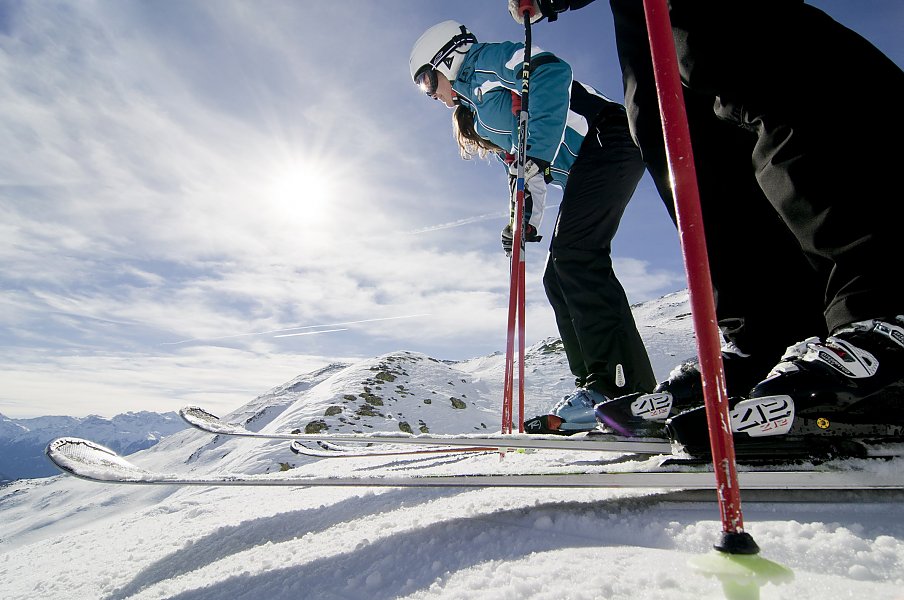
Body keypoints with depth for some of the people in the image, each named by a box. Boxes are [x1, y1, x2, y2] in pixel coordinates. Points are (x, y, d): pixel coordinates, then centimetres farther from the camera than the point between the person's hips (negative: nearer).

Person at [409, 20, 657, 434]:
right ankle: (597, 385, -2)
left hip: (607, 141, -9)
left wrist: (537, 153, -23)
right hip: (586, 171, 9)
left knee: (573, 255, -24)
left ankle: (624, 386, -25)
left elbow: (552, 71, -16)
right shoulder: (481, 117, 27)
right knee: (558, 275, 1)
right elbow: (523, 171, 25)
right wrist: (525, 222, 11)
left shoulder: (485, 60, 3)